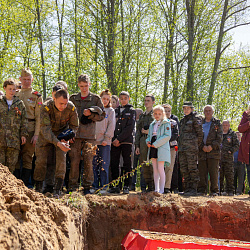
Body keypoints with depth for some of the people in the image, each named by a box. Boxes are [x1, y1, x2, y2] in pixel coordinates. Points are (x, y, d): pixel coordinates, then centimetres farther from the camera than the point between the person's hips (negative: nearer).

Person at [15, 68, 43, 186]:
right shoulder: (15, 94, 14)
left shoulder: (36, 96, 4)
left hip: (29, 130, -3)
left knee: (27, 159, 0)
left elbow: (39, 117, -1)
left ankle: (24, 185, 4)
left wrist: (36, 134, -9)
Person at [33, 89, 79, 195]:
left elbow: (74, 127, -6)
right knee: (41, 160, -4)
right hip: (46, 135, -1)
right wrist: (57, 143, -49)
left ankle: (57, 189, -15)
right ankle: (38, 188, 12)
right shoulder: (46, 107, -31)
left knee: (61, 158, -16)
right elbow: (45, 128, -37)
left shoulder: (71, 108, -22)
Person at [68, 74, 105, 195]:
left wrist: (90, 114, -9)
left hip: (89, 135, -1)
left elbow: (102, 115, 8)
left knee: (88, 161, -2)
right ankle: (72, 186, 3)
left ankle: (87, 186, 6)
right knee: (74, 161, -2)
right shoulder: (73, 98, 13)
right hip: (75, 134, 1)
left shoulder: (96, 99, 9)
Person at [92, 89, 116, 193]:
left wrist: (106, 139, -9)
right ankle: (95, 186, 9)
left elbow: (111, 126, 1)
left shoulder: (111, 111, 7)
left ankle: (103, 187, 0)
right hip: (94, 141, 3)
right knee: (94, 164, 3)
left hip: (104, 142, -3)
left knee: (103, 164, -4)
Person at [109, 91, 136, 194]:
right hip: (115, 142, 4)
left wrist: (119, 139, -12)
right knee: (114, 164, 0)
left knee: (127, 164, -2)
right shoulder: (116, 111, 17)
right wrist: (114, 139, -1)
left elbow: (130, 128, -5)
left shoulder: (131, 111, 5)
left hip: (126, 141, -4)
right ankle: (115, 186, 5)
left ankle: (126, 186, 0)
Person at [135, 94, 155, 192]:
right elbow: (138, 131, 20)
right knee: (144, 165, 1)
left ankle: (154, 186, -7)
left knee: (153, 165, -9)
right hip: (143, 142, 5)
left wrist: (149, 131, -10)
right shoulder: (142, 116, 22)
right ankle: (146, 186, 5)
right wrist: (137, 145, 12)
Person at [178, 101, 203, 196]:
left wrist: (197, 146, -3)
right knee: (184, 169, 7)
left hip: (191, 148, -8)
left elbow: (200, 133, -4)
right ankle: (187, 189, 12)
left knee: (192, 168, -7)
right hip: (182, 148, 8)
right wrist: (179, 146, 16)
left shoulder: (195, 119, -2)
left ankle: (193, 189, -5)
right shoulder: (182, 120, 20)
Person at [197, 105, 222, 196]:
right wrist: (202, 146, -8)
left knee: (214, 173, -5)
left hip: (214, 151, -2)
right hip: (202, 151, 2)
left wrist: (212, 146, -10)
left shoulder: (217, 123, 11)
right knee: (202, 173, 0)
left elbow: (219, 137, 3)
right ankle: (202, 191, 5)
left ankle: (214, 191, 1)